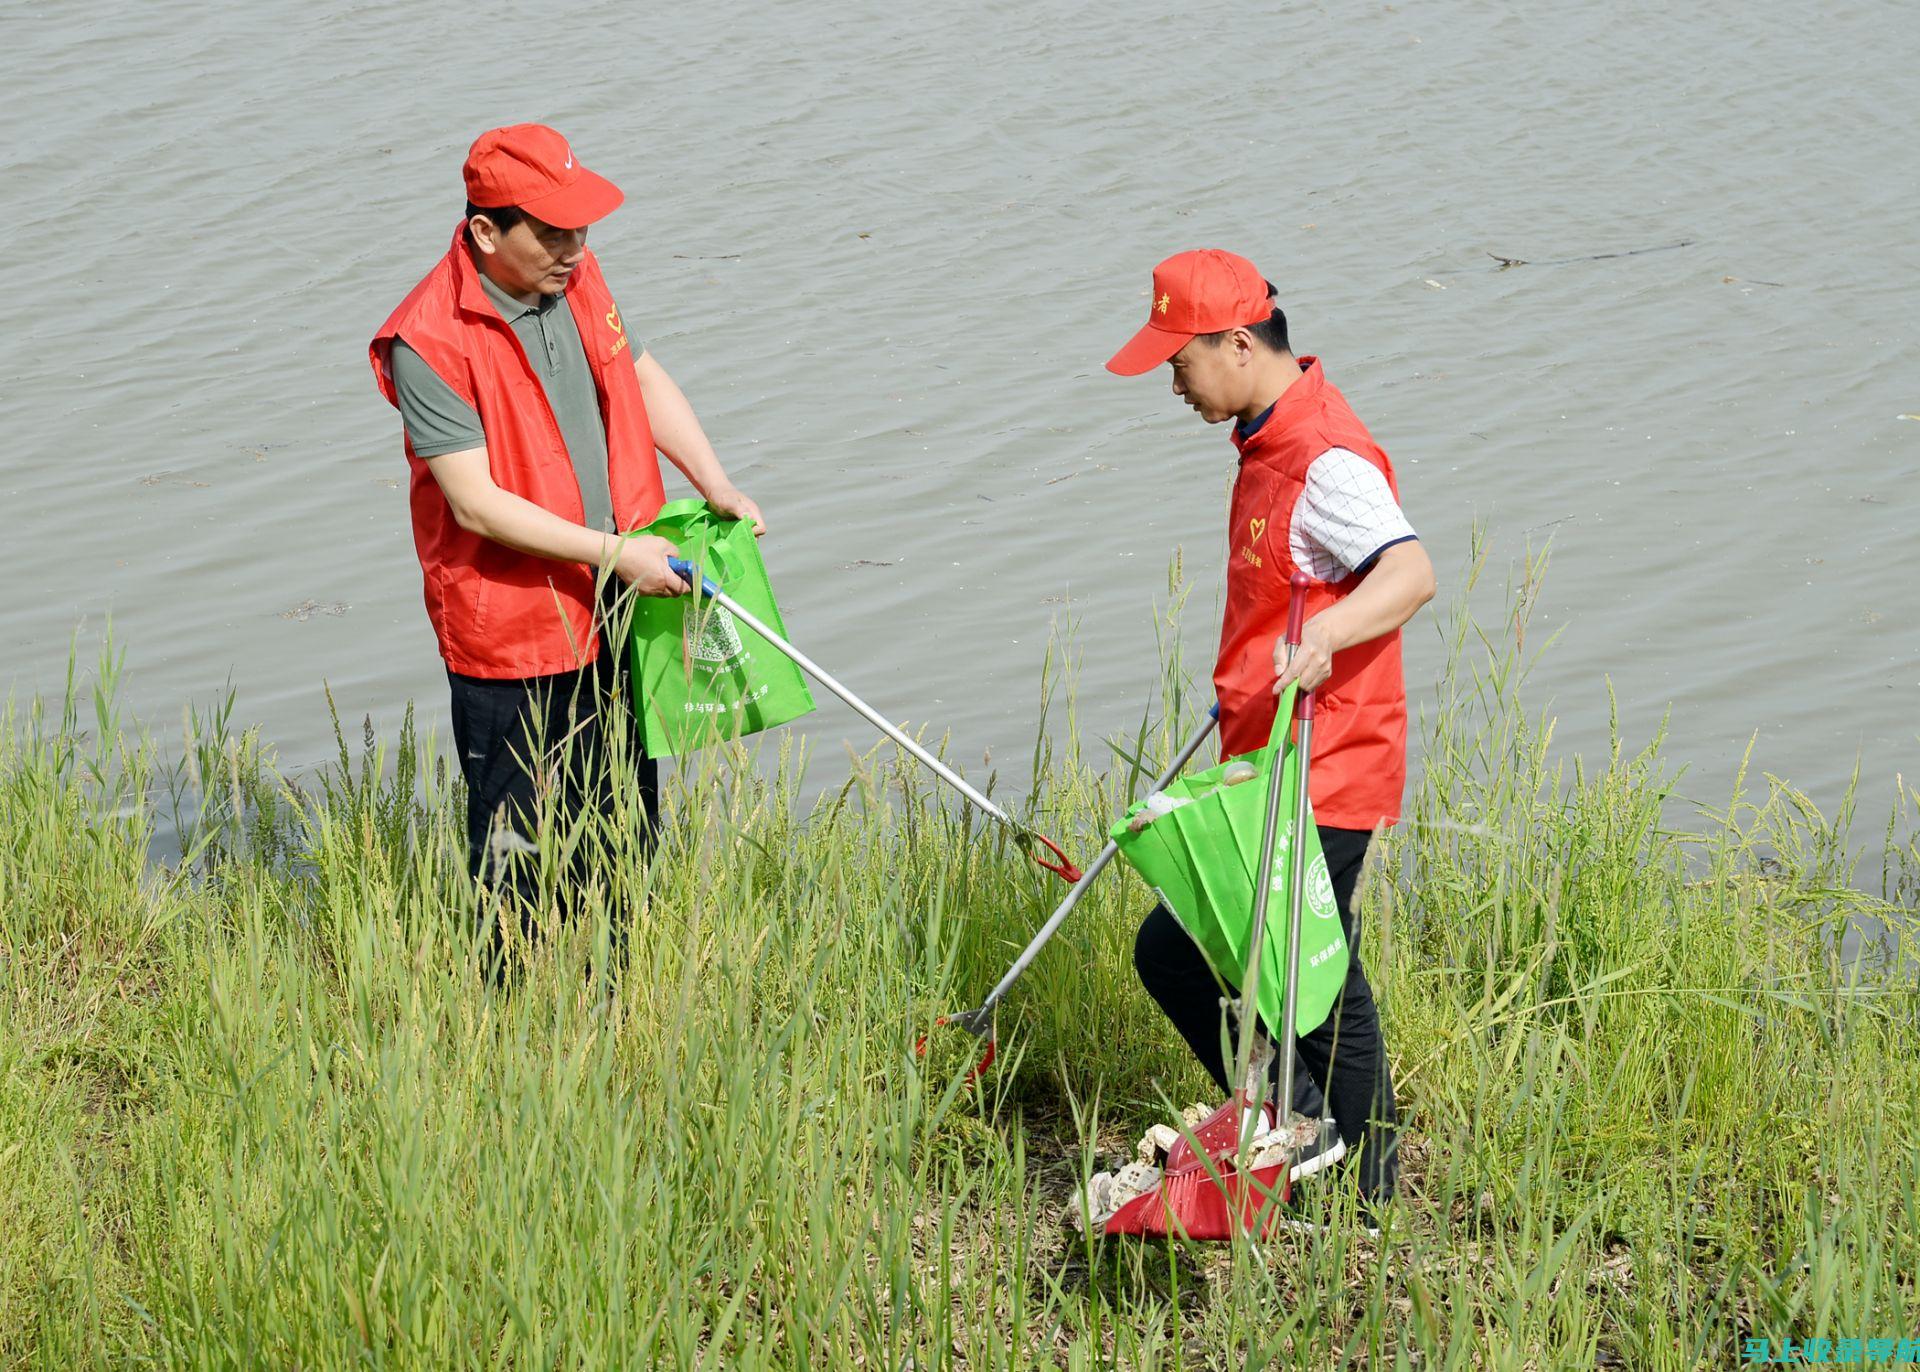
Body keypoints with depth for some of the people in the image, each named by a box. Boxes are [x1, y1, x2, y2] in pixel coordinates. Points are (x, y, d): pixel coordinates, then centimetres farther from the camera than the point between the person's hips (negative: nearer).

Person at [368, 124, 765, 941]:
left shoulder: (576, 278, 0)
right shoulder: (428, 342, -23)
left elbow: (642, 378, 17)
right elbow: (477, 505, -24)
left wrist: (716, 486, 5)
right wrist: (615, 553, -23)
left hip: (615, 613, 8)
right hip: (510, 636, -7)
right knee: (520, 854, 2)